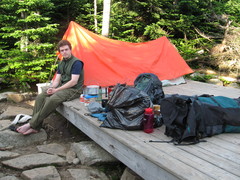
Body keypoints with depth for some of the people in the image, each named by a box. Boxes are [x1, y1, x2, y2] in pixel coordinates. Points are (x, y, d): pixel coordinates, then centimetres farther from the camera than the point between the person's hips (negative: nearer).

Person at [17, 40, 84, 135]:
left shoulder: (76, 63, -13)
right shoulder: (61, 63, 14)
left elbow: (73, 81, -20)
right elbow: (57, 79, 13)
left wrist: (56, 90, -18)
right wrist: (51, 88, -10)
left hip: (74, 90, -8)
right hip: (62, 87, 8)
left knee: (52, 99, -32)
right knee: (40, 97, -13)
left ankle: (31, 124, -23)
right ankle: (35, 127, -13)